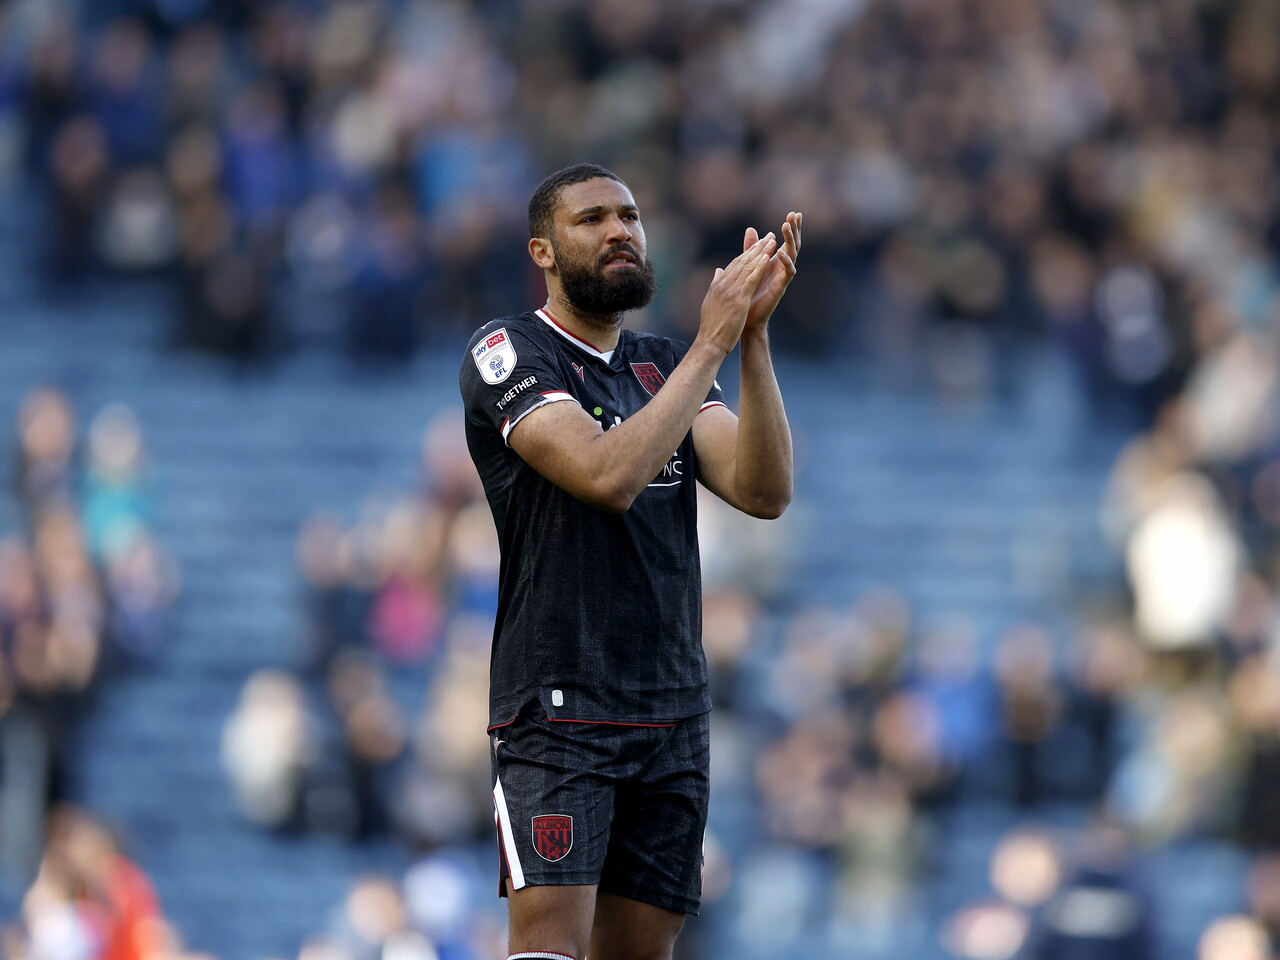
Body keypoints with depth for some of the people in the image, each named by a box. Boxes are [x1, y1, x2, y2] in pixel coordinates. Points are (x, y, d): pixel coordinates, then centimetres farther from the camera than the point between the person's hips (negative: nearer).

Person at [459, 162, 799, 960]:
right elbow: (609, 475, -21)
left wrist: (753, 333, -10)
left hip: (673, 711, 6)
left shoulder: (665, 366, 15)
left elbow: (764, 491, 0)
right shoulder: (508, 354, -4)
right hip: (558, 708, -6)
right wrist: (713, 342, -18)